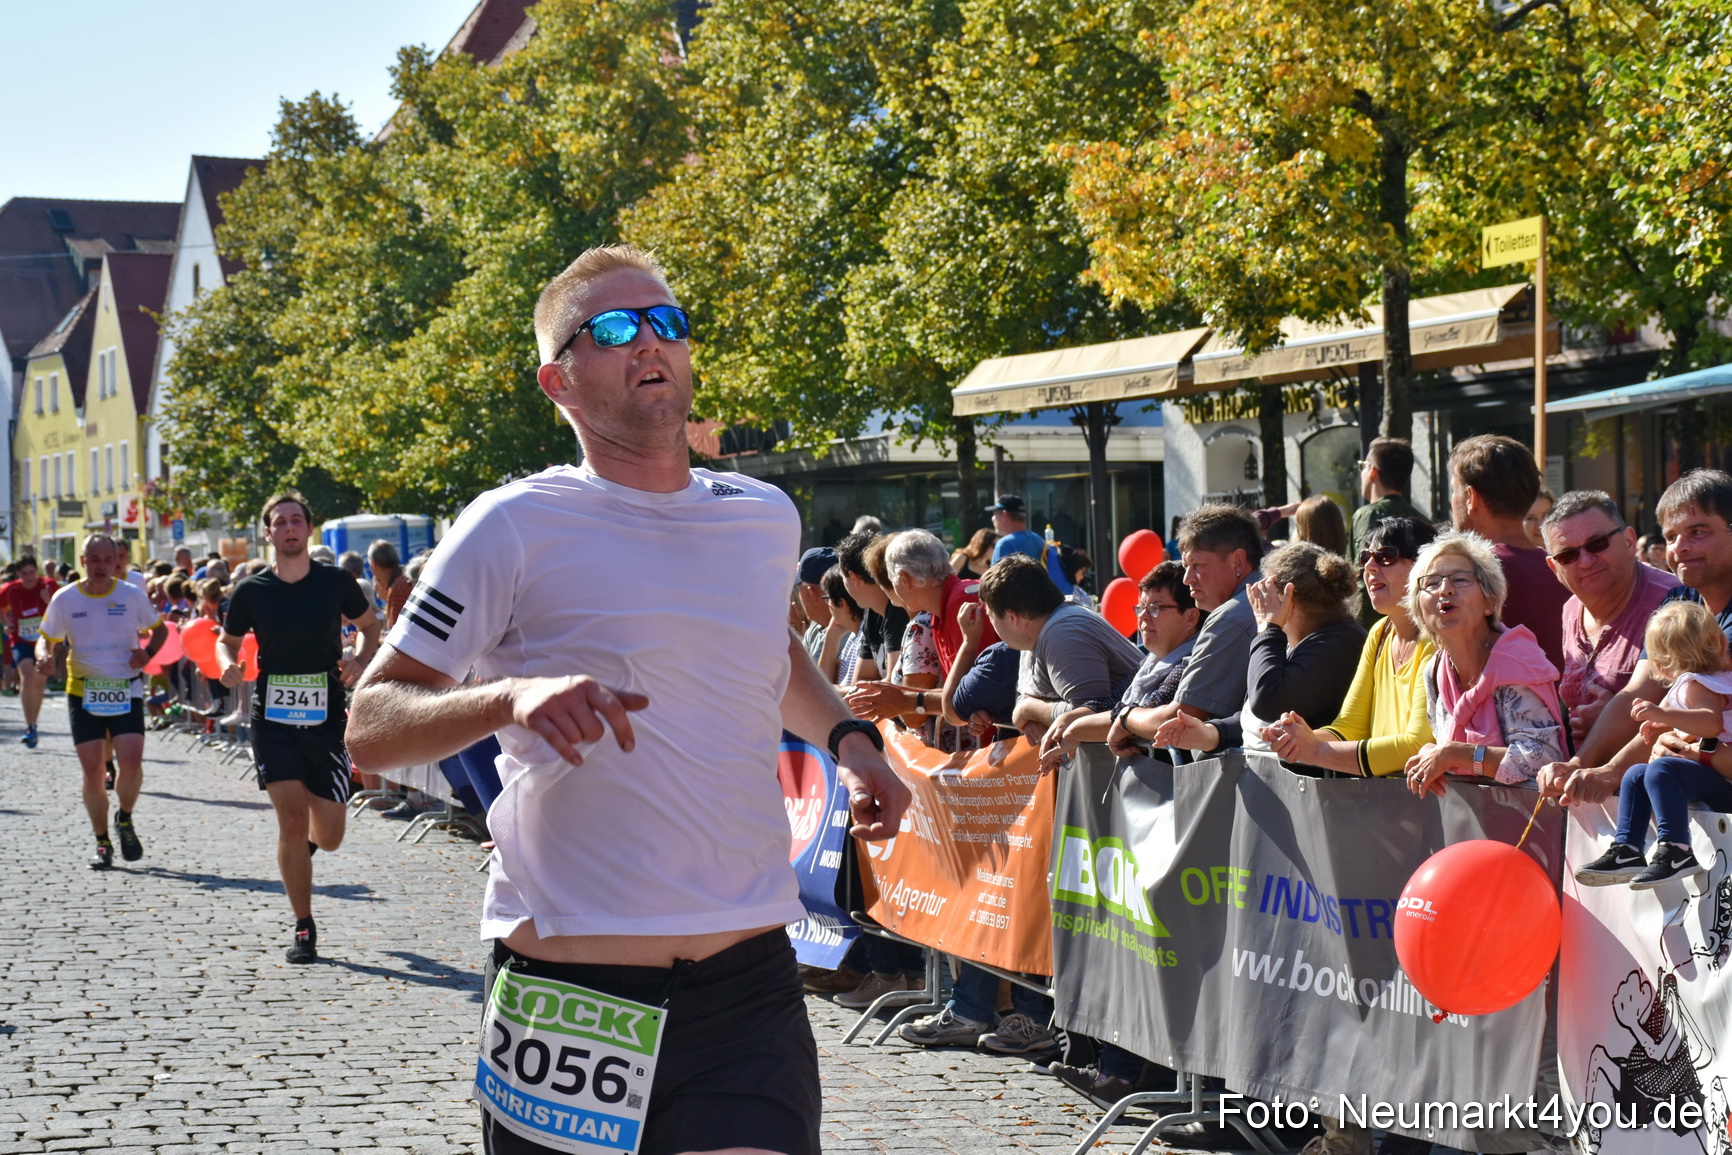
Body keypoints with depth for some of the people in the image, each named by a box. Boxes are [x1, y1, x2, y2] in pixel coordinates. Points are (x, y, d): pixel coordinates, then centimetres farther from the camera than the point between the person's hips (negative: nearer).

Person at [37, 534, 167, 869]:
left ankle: (125, 820, 14)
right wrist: (46, 657, -14)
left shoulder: (132, 596, 0)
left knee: (131, 763, -15)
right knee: (93, 771, -2)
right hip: (83, 692, 1)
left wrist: (147, 653, -7)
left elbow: (159, 629, 14)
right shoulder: (65, 600, 0)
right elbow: (45, 640, 10)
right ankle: (102, 843, 14)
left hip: (126, 690, -1)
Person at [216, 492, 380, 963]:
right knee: (291, 818, -12)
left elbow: (371, 626, 12)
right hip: (273, 719, -1)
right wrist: (227, 664, -10)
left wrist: (360, 660, -8)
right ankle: (304, 929, 1)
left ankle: (307, 842, 43)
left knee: (329, 836, 3)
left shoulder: (336, 582, -3)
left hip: (326, 717, 1)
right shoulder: (250, 591, -2)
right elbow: (227, 640, 13)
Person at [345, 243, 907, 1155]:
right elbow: (369, 729, -7)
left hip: (750, 985, 3)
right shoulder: (515, 527, -6)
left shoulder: (766, 520, 10)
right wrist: (509, 696, -25)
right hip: (567, 992, -3)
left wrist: (846, 737, 14)